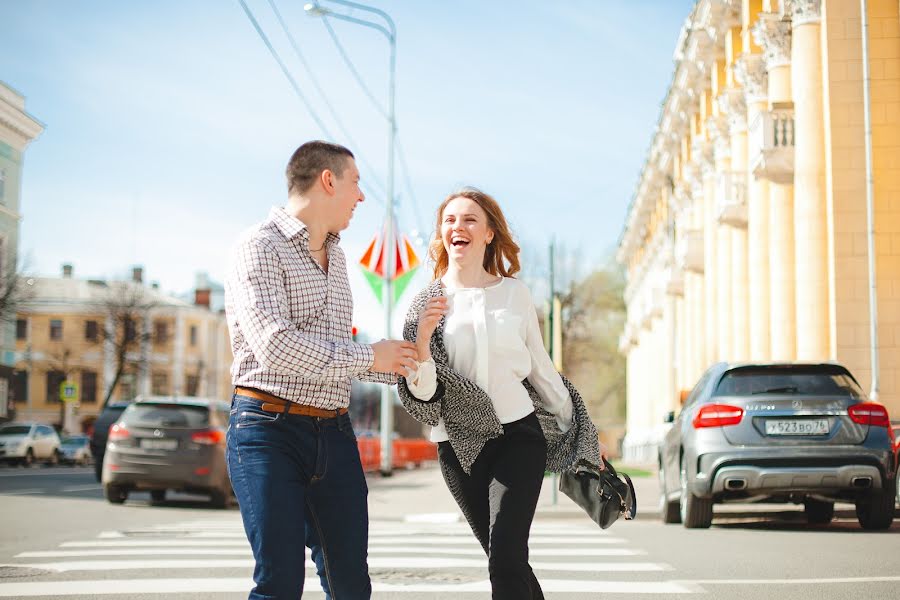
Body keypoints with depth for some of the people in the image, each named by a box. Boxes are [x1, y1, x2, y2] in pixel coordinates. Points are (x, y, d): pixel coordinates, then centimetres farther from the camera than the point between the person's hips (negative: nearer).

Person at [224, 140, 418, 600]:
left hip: (333, 433, 8)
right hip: (269, 429, -7)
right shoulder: (261, 247, -8)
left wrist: (401, 367, 16)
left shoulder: (335, 256, 19)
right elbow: (276, 346, -21)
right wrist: (368, 357, -11)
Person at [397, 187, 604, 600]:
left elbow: (540, 367, 14)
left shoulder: (514, 293, 2)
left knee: (505, 560, -15)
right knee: (508, 564, 9)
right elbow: (419, 393, -5)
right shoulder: (427, 303, 2)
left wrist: (579, 432, 20)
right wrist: (422, 335, -22)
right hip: (460, 445, 1)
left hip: (519, 436, -1)